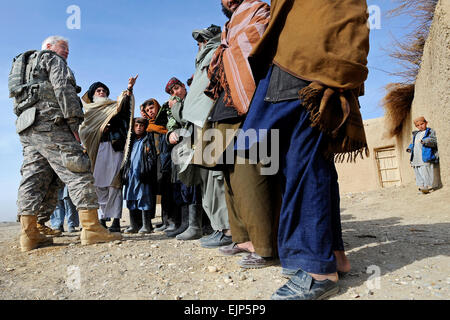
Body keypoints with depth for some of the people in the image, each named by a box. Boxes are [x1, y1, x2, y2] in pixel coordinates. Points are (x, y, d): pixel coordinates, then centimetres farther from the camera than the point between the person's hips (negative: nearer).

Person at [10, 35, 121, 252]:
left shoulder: (24, 64, 34)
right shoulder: (53, 60, 8)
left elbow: (19, 101, 27)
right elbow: (63, 90, -9)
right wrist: (74, 123, -12)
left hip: (26, 128, 9)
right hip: (50, 122, -9)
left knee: (33, 178, 5)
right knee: (78, 173, -13)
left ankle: (29, 234, 3)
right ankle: (91, 228, -19)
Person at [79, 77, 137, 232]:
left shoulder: (114, 106, 16)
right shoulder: (89, 112, 23)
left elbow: (124, 103, -6)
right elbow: (83, 131, 13)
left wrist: (129, 89, -23)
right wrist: (99, 129, -4)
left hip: (113, 147, -3)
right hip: (97, 149, 3)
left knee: (113, 183, -11)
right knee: (99, 184, 1)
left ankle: (116, 221, -12)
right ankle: (103, 218, 8)